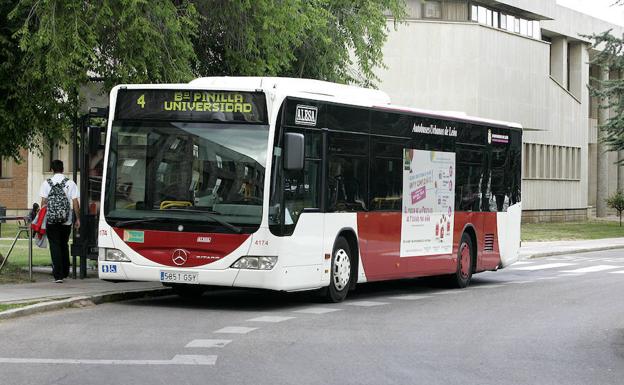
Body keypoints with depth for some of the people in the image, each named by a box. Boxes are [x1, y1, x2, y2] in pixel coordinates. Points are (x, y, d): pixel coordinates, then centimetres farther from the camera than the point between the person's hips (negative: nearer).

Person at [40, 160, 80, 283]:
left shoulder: (46, 183, -1)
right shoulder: (70, 183, 0)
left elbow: (44, 202, -2)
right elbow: (75, 202, -1)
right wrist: (78, 219, 6)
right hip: (66, 221, 2)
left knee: (55, 246, -1)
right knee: (64, 245, 18)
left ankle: (58, 275, -10)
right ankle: (65, 272, 25)